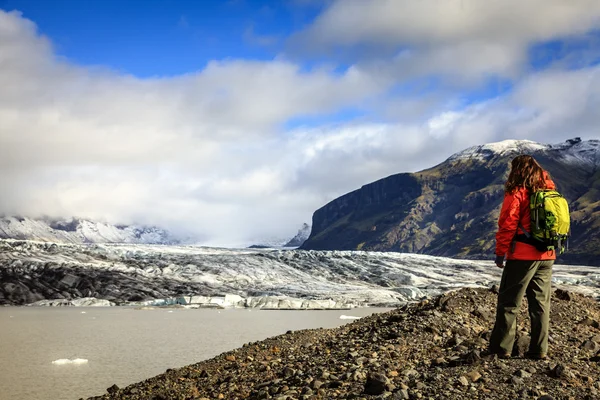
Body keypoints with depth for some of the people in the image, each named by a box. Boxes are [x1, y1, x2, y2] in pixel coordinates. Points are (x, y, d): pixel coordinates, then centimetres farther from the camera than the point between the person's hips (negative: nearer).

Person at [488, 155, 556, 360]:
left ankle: (501, 348, 2)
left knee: (509, 302, 1)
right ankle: (539, 350, 10)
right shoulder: (548, 191, 9)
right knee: (541, 303, 10)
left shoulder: (517, 193, -9)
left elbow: (507, 226, -11)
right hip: (546, 257, 6)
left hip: (523, 256, -6)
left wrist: (500, 252, -4)